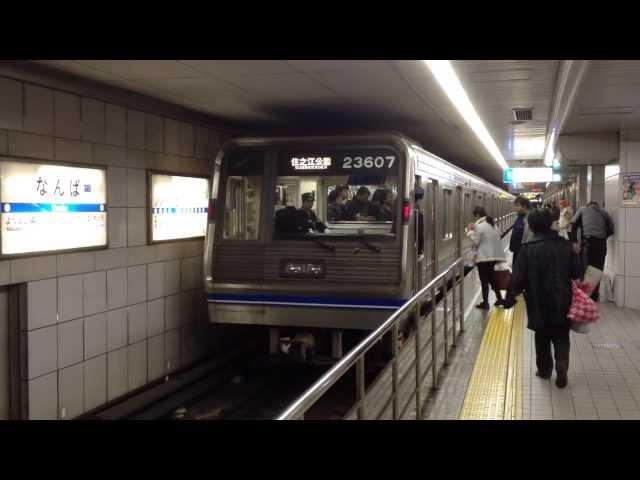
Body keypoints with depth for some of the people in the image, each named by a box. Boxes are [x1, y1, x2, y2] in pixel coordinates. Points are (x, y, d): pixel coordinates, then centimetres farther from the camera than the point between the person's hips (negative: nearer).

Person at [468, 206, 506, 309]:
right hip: (493, 256, 8)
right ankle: (499, 298, 24)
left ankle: (485, 303, 5)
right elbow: (492, 238, 12)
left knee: (484, 280, 0)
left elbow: (475, 241, -12)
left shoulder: (479, 226, -16)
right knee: (491, 277, 20)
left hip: (483, 258, -8)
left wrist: (471, 231, -2)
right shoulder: (493, 224, 10)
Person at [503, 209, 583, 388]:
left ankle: (544, 369, 24)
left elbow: (518, 277, -13)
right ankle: (561, 363, -10)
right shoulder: (565, 245, -3)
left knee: (542, 337, 16)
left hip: (539, 302, -2)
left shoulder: (528, 248, -12)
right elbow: (577, 272, 0)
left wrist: (510, 297, -4)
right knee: (561, 336, 11)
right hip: (562, 301, 2)